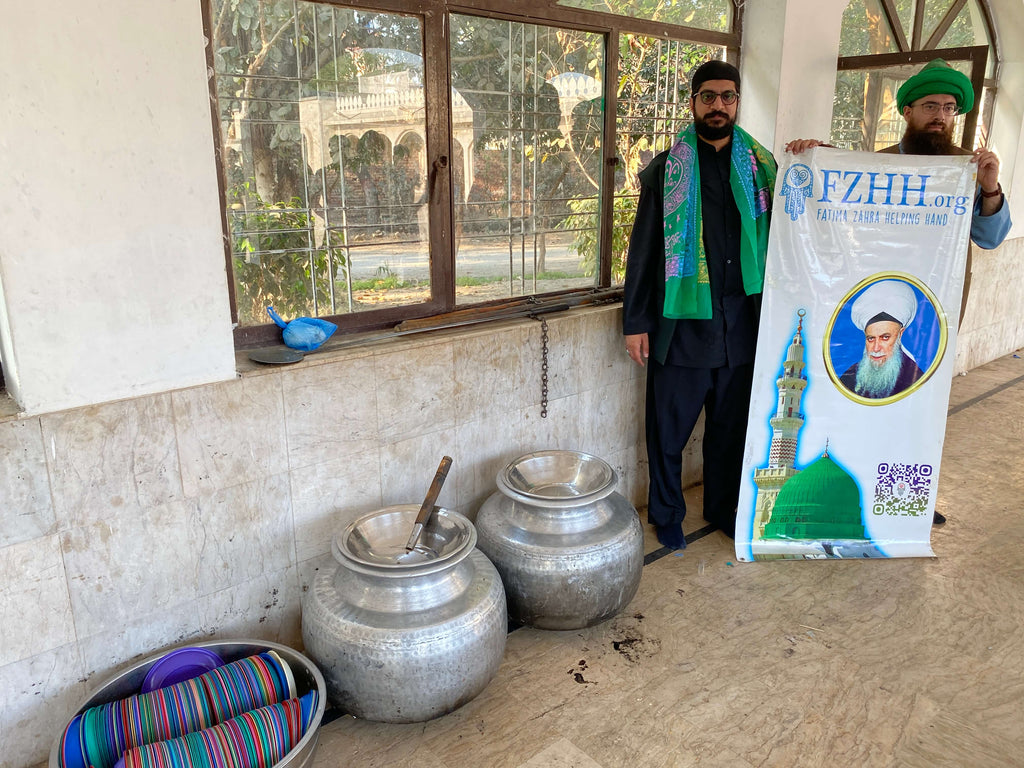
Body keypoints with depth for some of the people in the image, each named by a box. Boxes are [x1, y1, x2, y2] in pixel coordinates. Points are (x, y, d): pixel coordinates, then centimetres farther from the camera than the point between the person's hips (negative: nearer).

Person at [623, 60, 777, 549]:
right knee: (669, 427, 6)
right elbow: (643, 250, 0)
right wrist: (635, 322, -3)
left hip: (741, 320, 3)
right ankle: (666, 513, 26)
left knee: (732, 423, 14)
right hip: (681, 320, -2)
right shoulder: (666, 169, 2)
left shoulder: (761, 167, 9)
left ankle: (725, 508, 33)